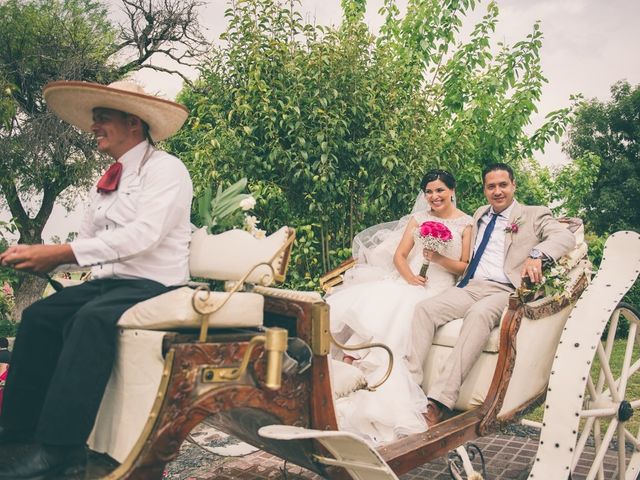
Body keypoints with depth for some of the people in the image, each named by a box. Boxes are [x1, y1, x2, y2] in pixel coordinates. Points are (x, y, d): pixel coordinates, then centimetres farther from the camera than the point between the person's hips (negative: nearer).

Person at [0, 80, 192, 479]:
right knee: (39, 315, -1)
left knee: (92, 319, -30)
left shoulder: (165, 169, -9)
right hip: (106, 283, 9)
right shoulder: (108, 182, 17)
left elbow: (143, 234, -24)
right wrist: (41, 256, -5)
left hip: (152, 286, -9)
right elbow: (86, 240, 16)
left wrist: (59, 253, -26)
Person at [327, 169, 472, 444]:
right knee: (366, 301, -24)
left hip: (437, 288, -3)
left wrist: (439, 259, -12)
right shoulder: (418, 217, 19)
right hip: (407, 281, 4)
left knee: (392, 310, -30)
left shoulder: (466, 223, 8)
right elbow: (399, 255, 9)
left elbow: (466, 267, 4)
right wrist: (409, 276, -10)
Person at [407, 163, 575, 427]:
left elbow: (565, 237, -5)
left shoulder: (535, 215, 12)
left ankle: (440, 402, -44)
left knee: (479, 314, -38)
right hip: (467, 287, 5)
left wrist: (536, 254, -26)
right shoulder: (480, 214, 28)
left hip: (503, 291, -5)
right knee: (424, 308, -23)